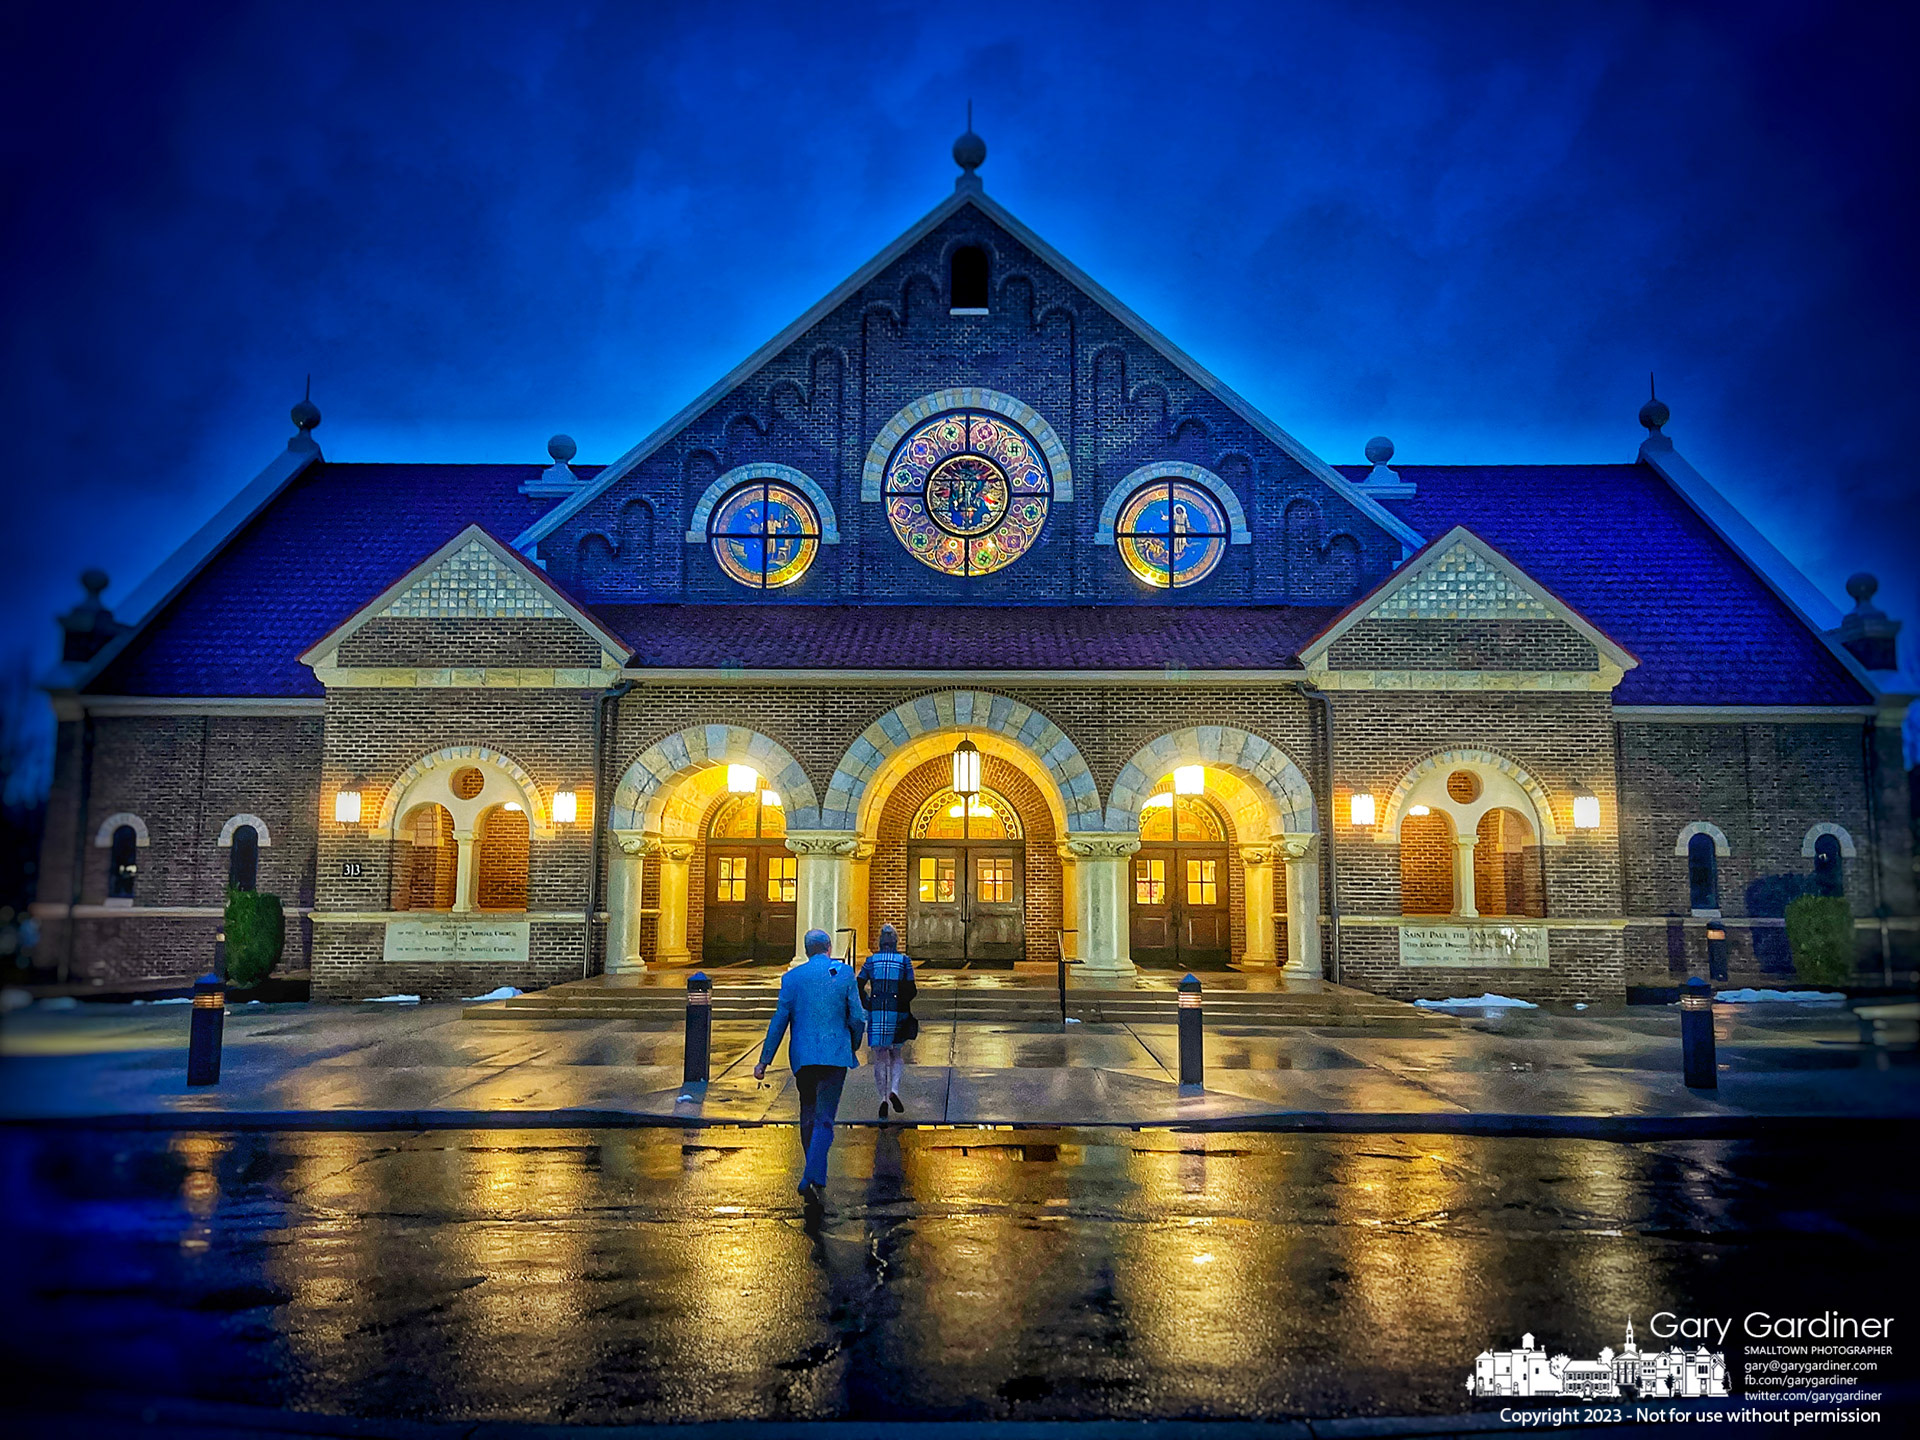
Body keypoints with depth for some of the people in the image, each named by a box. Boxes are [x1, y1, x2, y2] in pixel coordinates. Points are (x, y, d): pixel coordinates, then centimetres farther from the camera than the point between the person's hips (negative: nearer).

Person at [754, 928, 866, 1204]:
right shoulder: (844, 972, 0)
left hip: (802, 1056, 2)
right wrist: (853, 1046, 16)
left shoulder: (792, 977, 3)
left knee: (808, 1115, 17)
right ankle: (810, 1178, -18)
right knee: (824, 1119, -3)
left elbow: (779, 1020, 1)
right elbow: (857, 1018, -2)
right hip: (835, 1054, -2)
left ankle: (816, 1175, 24)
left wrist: (764, 1060, 5)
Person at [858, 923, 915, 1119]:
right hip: (897, 1014, 0)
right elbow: (911, 991, -3)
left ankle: (883, 1098, -4)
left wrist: (867, 1004, 12)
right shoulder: (904, 961, 0)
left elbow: (859, 987, 0)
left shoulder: (871, 961, 3)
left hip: (876, 1013, 1)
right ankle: (894, 1090, -7)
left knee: (880, 1058, 7)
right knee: (897, 1055, 14)